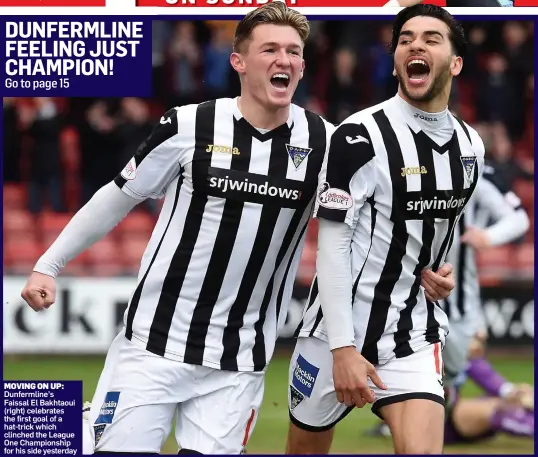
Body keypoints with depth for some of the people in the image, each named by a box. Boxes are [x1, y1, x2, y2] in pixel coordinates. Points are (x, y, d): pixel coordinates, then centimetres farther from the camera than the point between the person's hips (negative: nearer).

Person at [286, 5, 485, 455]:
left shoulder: (470, 146, 5)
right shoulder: (360, 136, -14)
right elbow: (332, 248, -16)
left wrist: (442, 270, 4)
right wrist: (343, 348, -21)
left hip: (415, 334, 4)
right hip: (340, 332, -4)